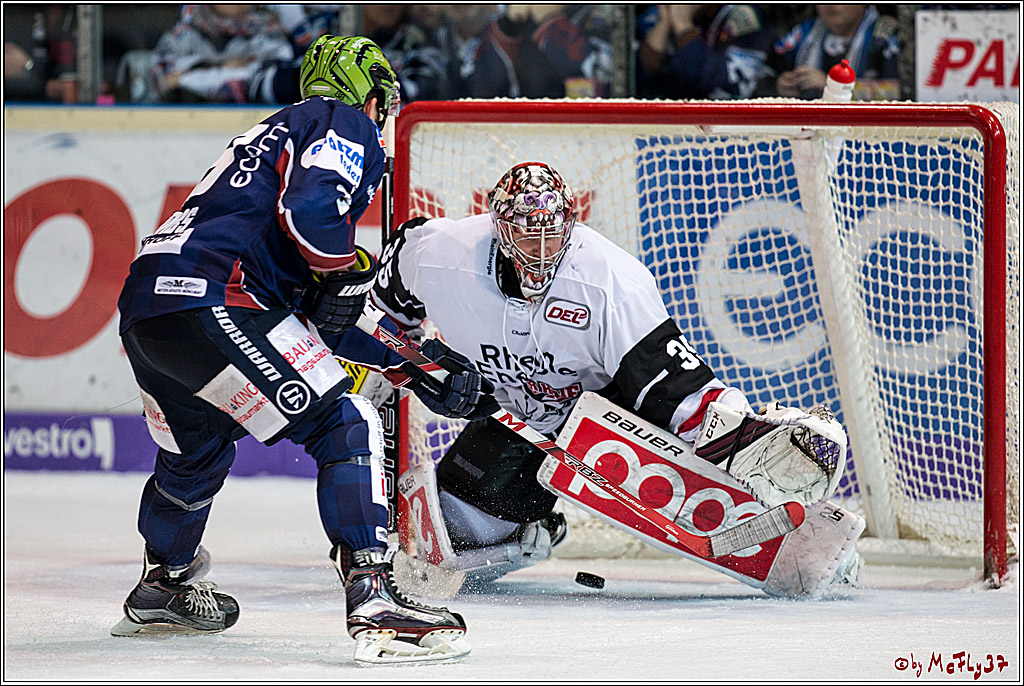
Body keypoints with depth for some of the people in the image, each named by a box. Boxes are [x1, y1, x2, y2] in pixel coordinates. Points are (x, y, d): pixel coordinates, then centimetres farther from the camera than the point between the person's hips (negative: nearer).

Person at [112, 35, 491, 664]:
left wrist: (413, 364, 33)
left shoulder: (276, 134, 34)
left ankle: (163, 587, 55)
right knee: (347, 428, -7)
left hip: (143, 305, 9)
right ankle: (374, 600, -18)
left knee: (198, 452, 33)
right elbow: (313, 208, -17)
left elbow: (325, 322, 34)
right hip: (209, 299, -9)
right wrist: (347, 270, 2)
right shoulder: (347, 125, 7)